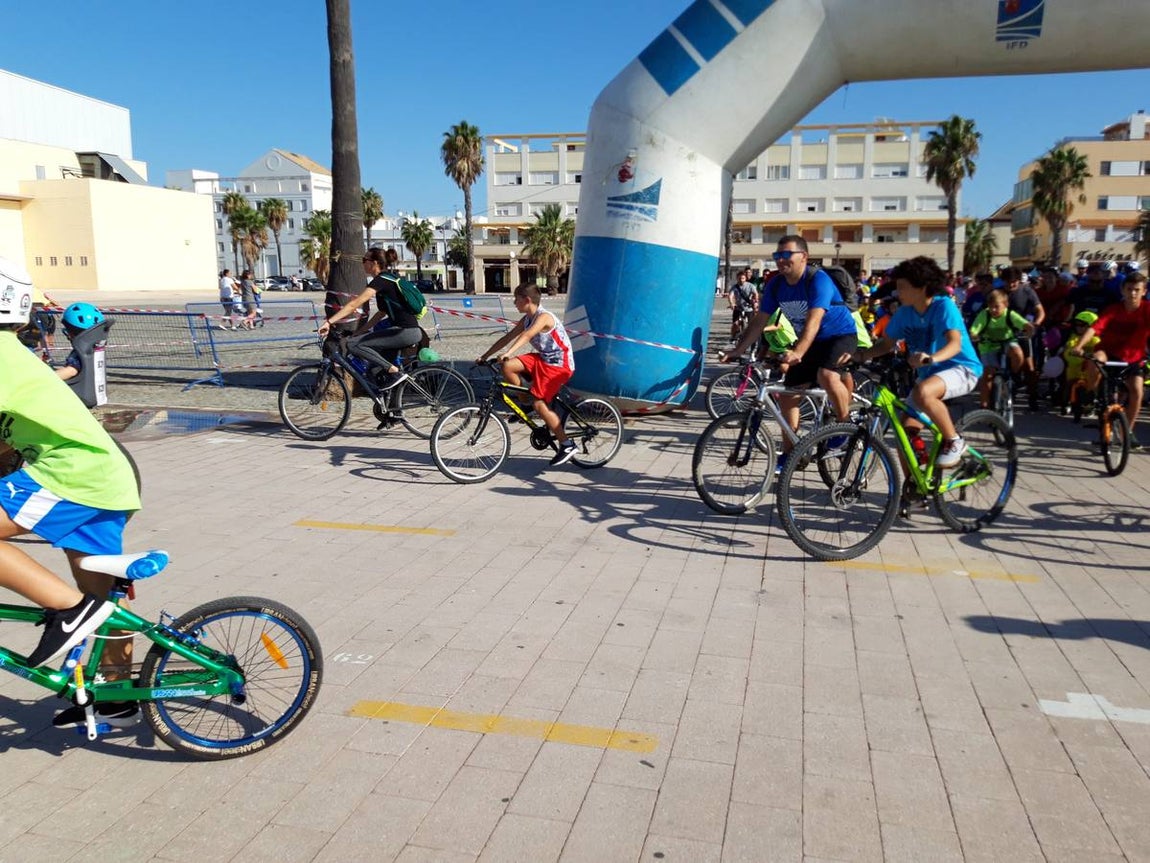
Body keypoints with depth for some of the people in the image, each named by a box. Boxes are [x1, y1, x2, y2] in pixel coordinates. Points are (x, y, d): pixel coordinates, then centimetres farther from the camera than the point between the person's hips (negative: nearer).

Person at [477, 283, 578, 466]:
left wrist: (508, 353, -49)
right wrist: (485, 355, 5)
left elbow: (527, 336, -35)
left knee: (539, 405, -15)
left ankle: (567, 445, -6)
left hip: (559, 364, -8)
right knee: (507, 366, -11)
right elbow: (508, 337, 9)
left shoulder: (544, 317, -19)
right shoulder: (526, 319, 7)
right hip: (542, 358, 8)